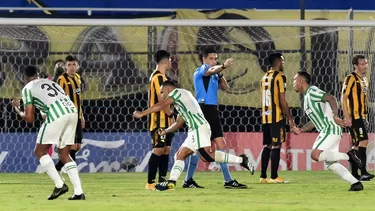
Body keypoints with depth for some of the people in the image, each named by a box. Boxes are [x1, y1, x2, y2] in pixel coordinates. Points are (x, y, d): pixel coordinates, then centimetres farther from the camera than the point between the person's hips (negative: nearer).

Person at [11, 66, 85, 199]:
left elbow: (29, 118, 6)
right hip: (72, 112, 6)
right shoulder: (50, 82, 30)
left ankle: (59, 185, -5)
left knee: (40, 151, 10)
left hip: (57, 115, -6)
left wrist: (17, 110, 25)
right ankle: (79, 192, 5)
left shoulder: (28, 89, 11)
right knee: (64, 154, 16)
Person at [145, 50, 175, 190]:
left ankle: (162, 181, 10)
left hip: (165, 121, 10)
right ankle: (150, 182, -10)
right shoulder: (158, 77, -14)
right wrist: (171, 115, -14)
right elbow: (161, 100, -19)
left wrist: (170, 115, 14)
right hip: (159, 120, -10)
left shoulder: (161, 77, 18)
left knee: (166, 149, 8)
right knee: (158, 149, -10)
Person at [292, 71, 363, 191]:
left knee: (315, 155, -23)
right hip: (327, 131, 10)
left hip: (331, 129, -10)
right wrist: (300, 130, 15)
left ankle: (348, 156, -14)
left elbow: (331, 99, -23)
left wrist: (335, 116, -34)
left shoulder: (312, 91, -8)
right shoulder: (307, 97, 22)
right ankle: (355, 183, 5)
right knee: (330, 163, 7)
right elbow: (315, 122, 26)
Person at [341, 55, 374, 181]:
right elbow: (343, 98, -13)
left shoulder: (364, 80, 18)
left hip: (362, 117, 9)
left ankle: (354, 174, 12)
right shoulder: (351, 78, -9)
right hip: (354, 117, -9)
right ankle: (363, 173, -19)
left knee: (357, 145, 9)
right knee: (363, 141, -16)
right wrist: (347, 117, -18)